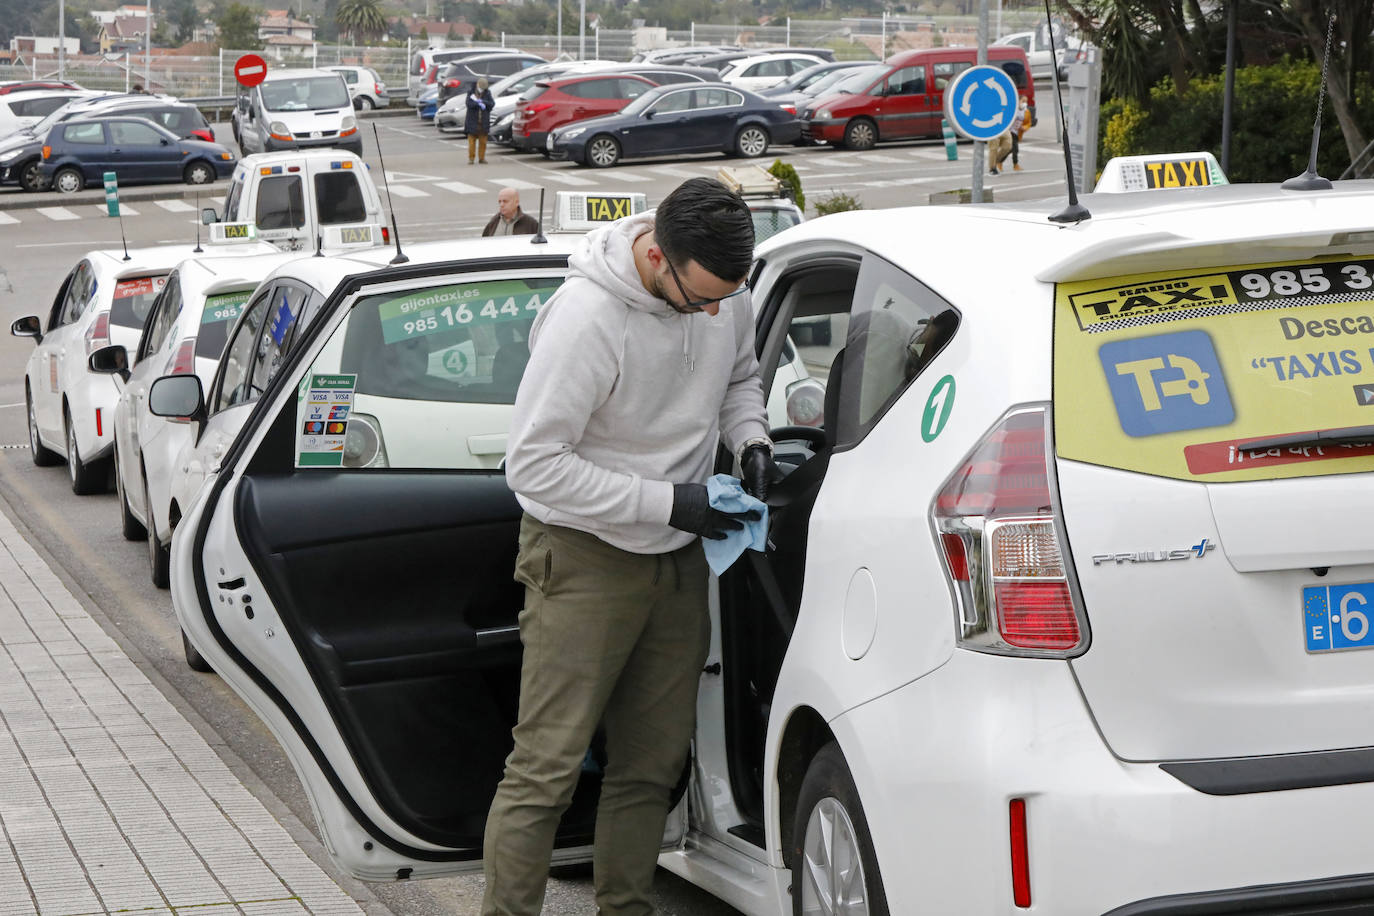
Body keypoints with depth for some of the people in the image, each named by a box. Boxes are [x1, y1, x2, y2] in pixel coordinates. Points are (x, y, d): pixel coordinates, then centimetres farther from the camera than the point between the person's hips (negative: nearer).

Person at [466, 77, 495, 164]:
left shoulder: (487, 93, 5)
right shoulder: (471, 93, 0)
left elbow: (492, 103, -10)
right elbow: (469, 104, -15)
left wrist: (480, 101, -20)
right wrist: (479, 104, -26)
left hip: (483, 123, 2)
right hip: (472, 122, -2)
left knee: (483, 141, 3)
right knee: (472, 141, -3)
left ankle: (481, 158, 11)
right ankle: (470, 159, 2)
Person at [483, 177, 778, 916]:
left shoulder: (723, 296, -5)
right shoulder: (586, 317, -27)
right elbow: (532, 463, -24)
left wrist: (750, 440, -5)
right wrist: (667, 503, -25)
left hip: (677, 560, 7)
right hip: (586, 558, -7)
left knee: (653, 761, 13)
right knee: (546, 765, -7)